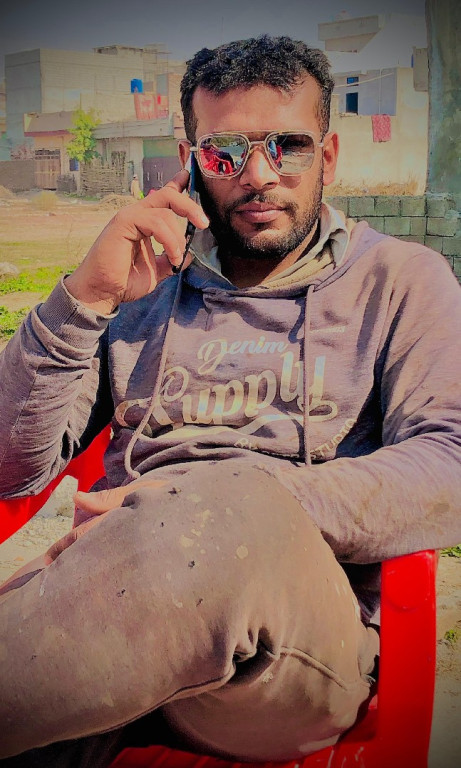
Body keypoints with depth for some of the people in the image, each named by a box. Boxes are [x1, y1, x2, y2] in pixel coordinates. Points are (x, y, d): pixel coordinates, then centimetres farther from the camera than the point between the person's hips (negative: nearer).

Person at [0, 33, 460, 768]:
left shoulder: (401, 280, 14)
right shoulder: (145, 286, 20)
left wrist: (237, 517, -16)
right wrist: (84, 297, -2)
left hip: (300, 624, 0)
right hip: (117, 599, 1)